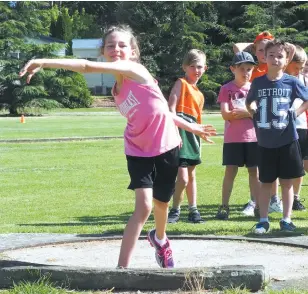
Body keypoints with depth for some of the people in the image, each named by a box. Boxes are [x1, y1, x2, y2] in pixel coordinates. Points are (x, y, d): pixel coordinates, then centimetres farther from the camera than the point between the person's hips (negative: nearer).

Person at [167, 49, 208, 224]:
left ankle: (193, 210, 22)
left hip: (193, 132, 8)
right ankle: (175, 211, 2)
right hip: (180, 128, -8)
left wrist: (199, 139, 19)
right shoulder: (181, 83, -4)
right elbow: (171, 108, -13)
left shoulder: (199, 94, 19)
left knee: (191, 174, 15)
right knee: (183, 177, -12)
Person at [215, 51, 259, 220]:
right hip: (232, 138, -2)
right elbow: (225, 114, -10)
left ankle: (256, 205, 11)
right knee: (230, 171, -2)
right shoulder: (226, 89, 1)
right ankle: (224, 206, 1)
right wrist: (249, 113, -13)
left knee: (254, 171, 5)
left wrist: (241, 112, -13)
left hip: (253, 137, 2)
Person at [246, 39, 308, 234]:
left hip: (287, 140, -1)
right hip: (265, 142, 1)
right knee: (266, 182, 8)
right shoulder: (258, 83, 0)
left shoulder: (292, 82, -5)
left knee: (287, 181, 6)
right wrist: (255, 113, 2)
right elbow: (250, 103, 17)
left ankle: (286, 219, 14)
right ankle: (264, 220, 15)